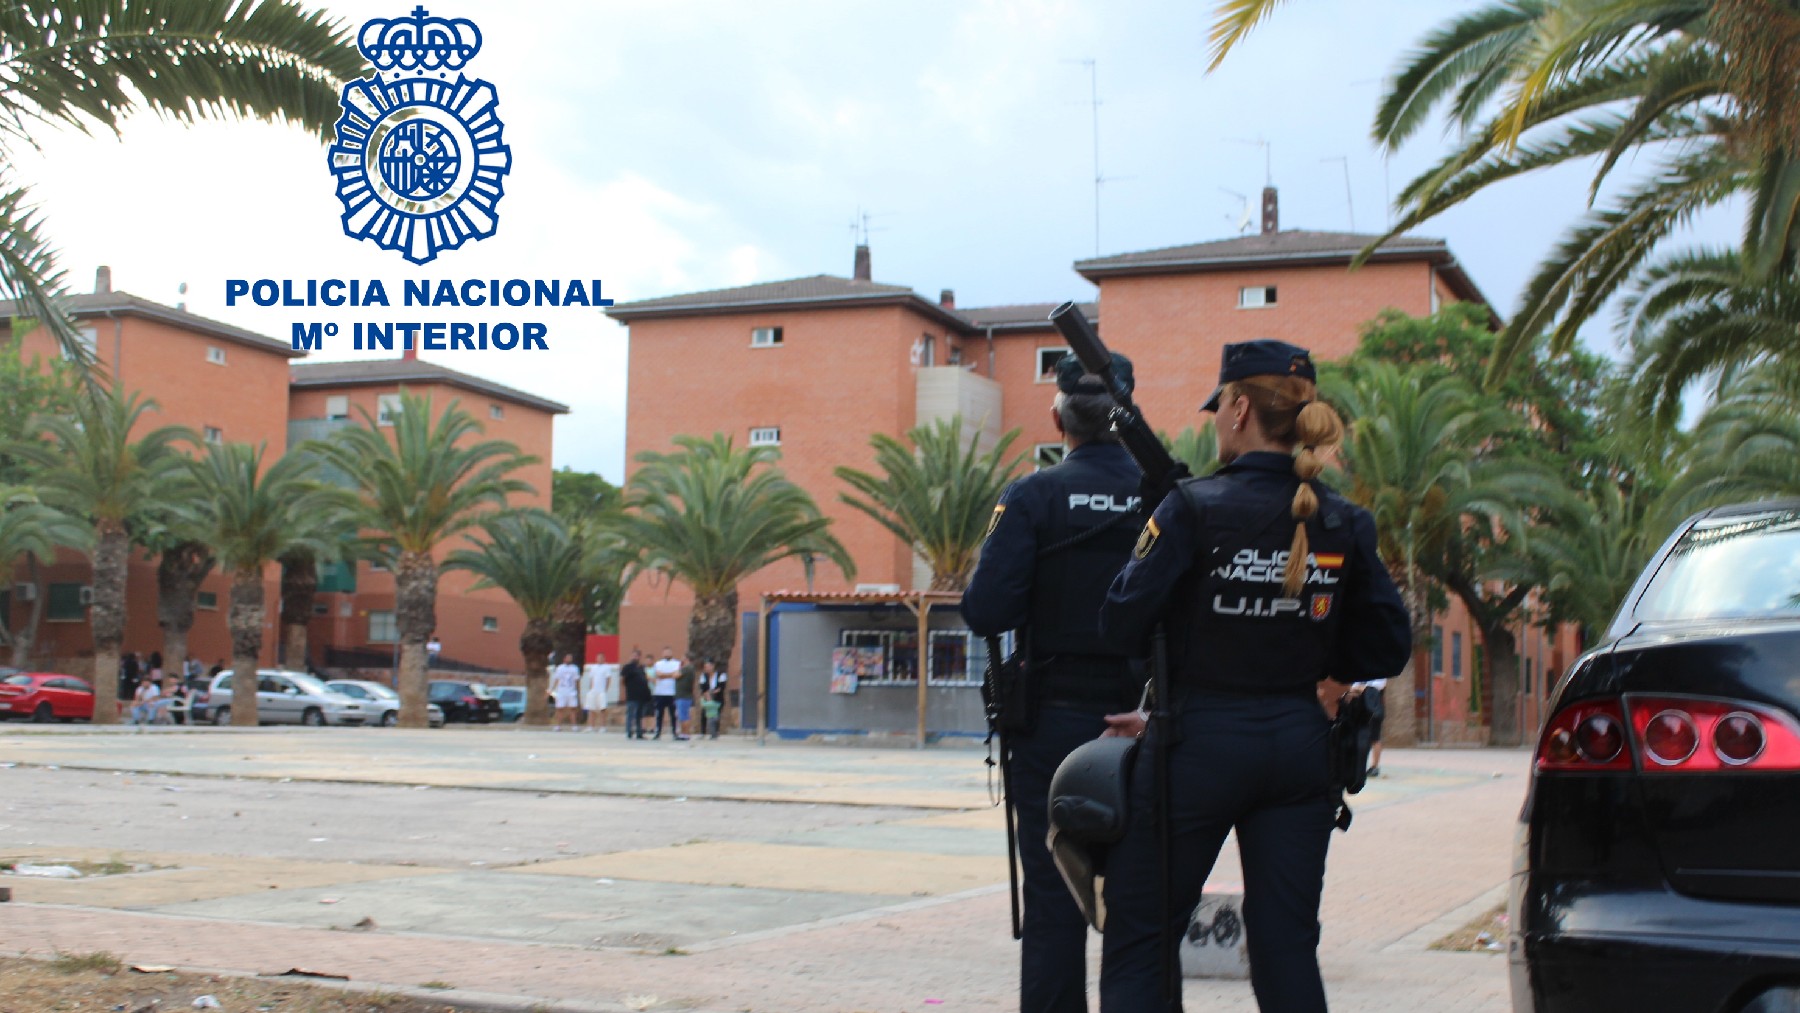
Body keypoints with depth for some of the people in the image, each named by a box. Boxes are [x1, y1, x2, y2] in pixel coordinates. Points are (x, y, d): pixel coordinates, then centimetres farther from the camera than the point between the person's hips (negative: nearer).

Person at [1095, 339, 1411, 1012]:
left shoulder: (1197, 508, -12)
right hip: (1300, 743, 5)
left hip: (1200, 742, -4)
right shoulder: (1342, 523, 2)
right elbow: (1388, 646, 6)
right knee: (1286, 946, 10)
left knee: (1138, 939, 6)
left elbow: (1123, 621, -13)